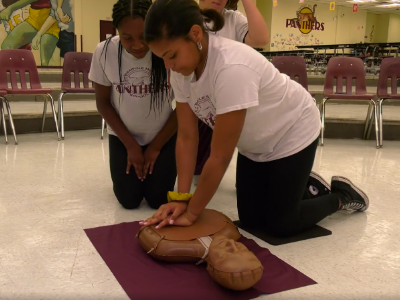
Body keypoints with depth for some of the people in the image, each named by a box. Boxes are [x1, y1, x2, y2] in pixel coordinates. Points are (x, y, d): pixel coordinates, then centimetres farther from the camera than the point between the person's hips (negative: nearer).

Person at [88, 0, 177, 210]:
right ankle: (133, 167, 27)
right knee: (129, 200, -6)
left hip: (163, 136, -1)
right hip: (123, 136, 1)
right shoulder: (104, 52, -18)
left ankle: (152, 167, 26)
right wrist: (131, 145, -8)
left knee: (158, 199, -6)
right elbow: (103, 103, -4)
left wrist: (155, 147, -6)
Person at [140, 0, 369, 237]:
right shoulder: (182, 70, -16)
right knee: (251, 220, 9)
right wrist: (181, 199, -20)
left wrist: (192, 213, -25)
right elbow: (186, 137, -13)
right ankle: (301, 183, 33)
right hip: (256, 144, 7)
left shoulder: (231, 68, -40)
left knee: (279, 225, -1)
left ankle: (342, 195, 24)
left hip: (293, 134, -6)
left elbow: (220, 157, -34)